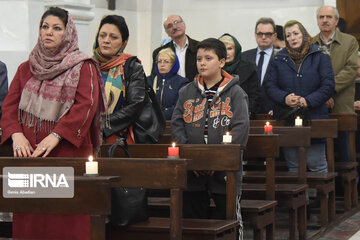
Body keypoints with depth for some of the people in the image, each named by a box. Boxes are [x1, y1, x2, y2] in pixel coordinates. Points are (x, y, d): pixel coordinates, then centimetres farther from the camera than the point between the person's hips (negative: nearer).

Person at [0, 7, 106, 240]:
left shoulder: (83, 67, 2)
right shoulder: (26, 68, 17)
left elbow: (86, 105, -10)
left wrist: (56, 136, -19)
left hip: (68, 152, -4)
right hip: (28, 153, 4)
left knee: (66, 220, -5)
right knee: (29, 219, 3)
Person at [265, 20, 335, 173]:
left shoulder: (320, 57, 5)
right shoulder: (278, 60, 12)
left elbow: (328, 86, -3)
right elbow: (270, 86, 6)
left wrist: (307, 101, -15)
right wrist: (285, 98, -15)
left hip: (314, 119, -2)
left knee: (316, 165, -2)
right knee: (293, 166, 7)